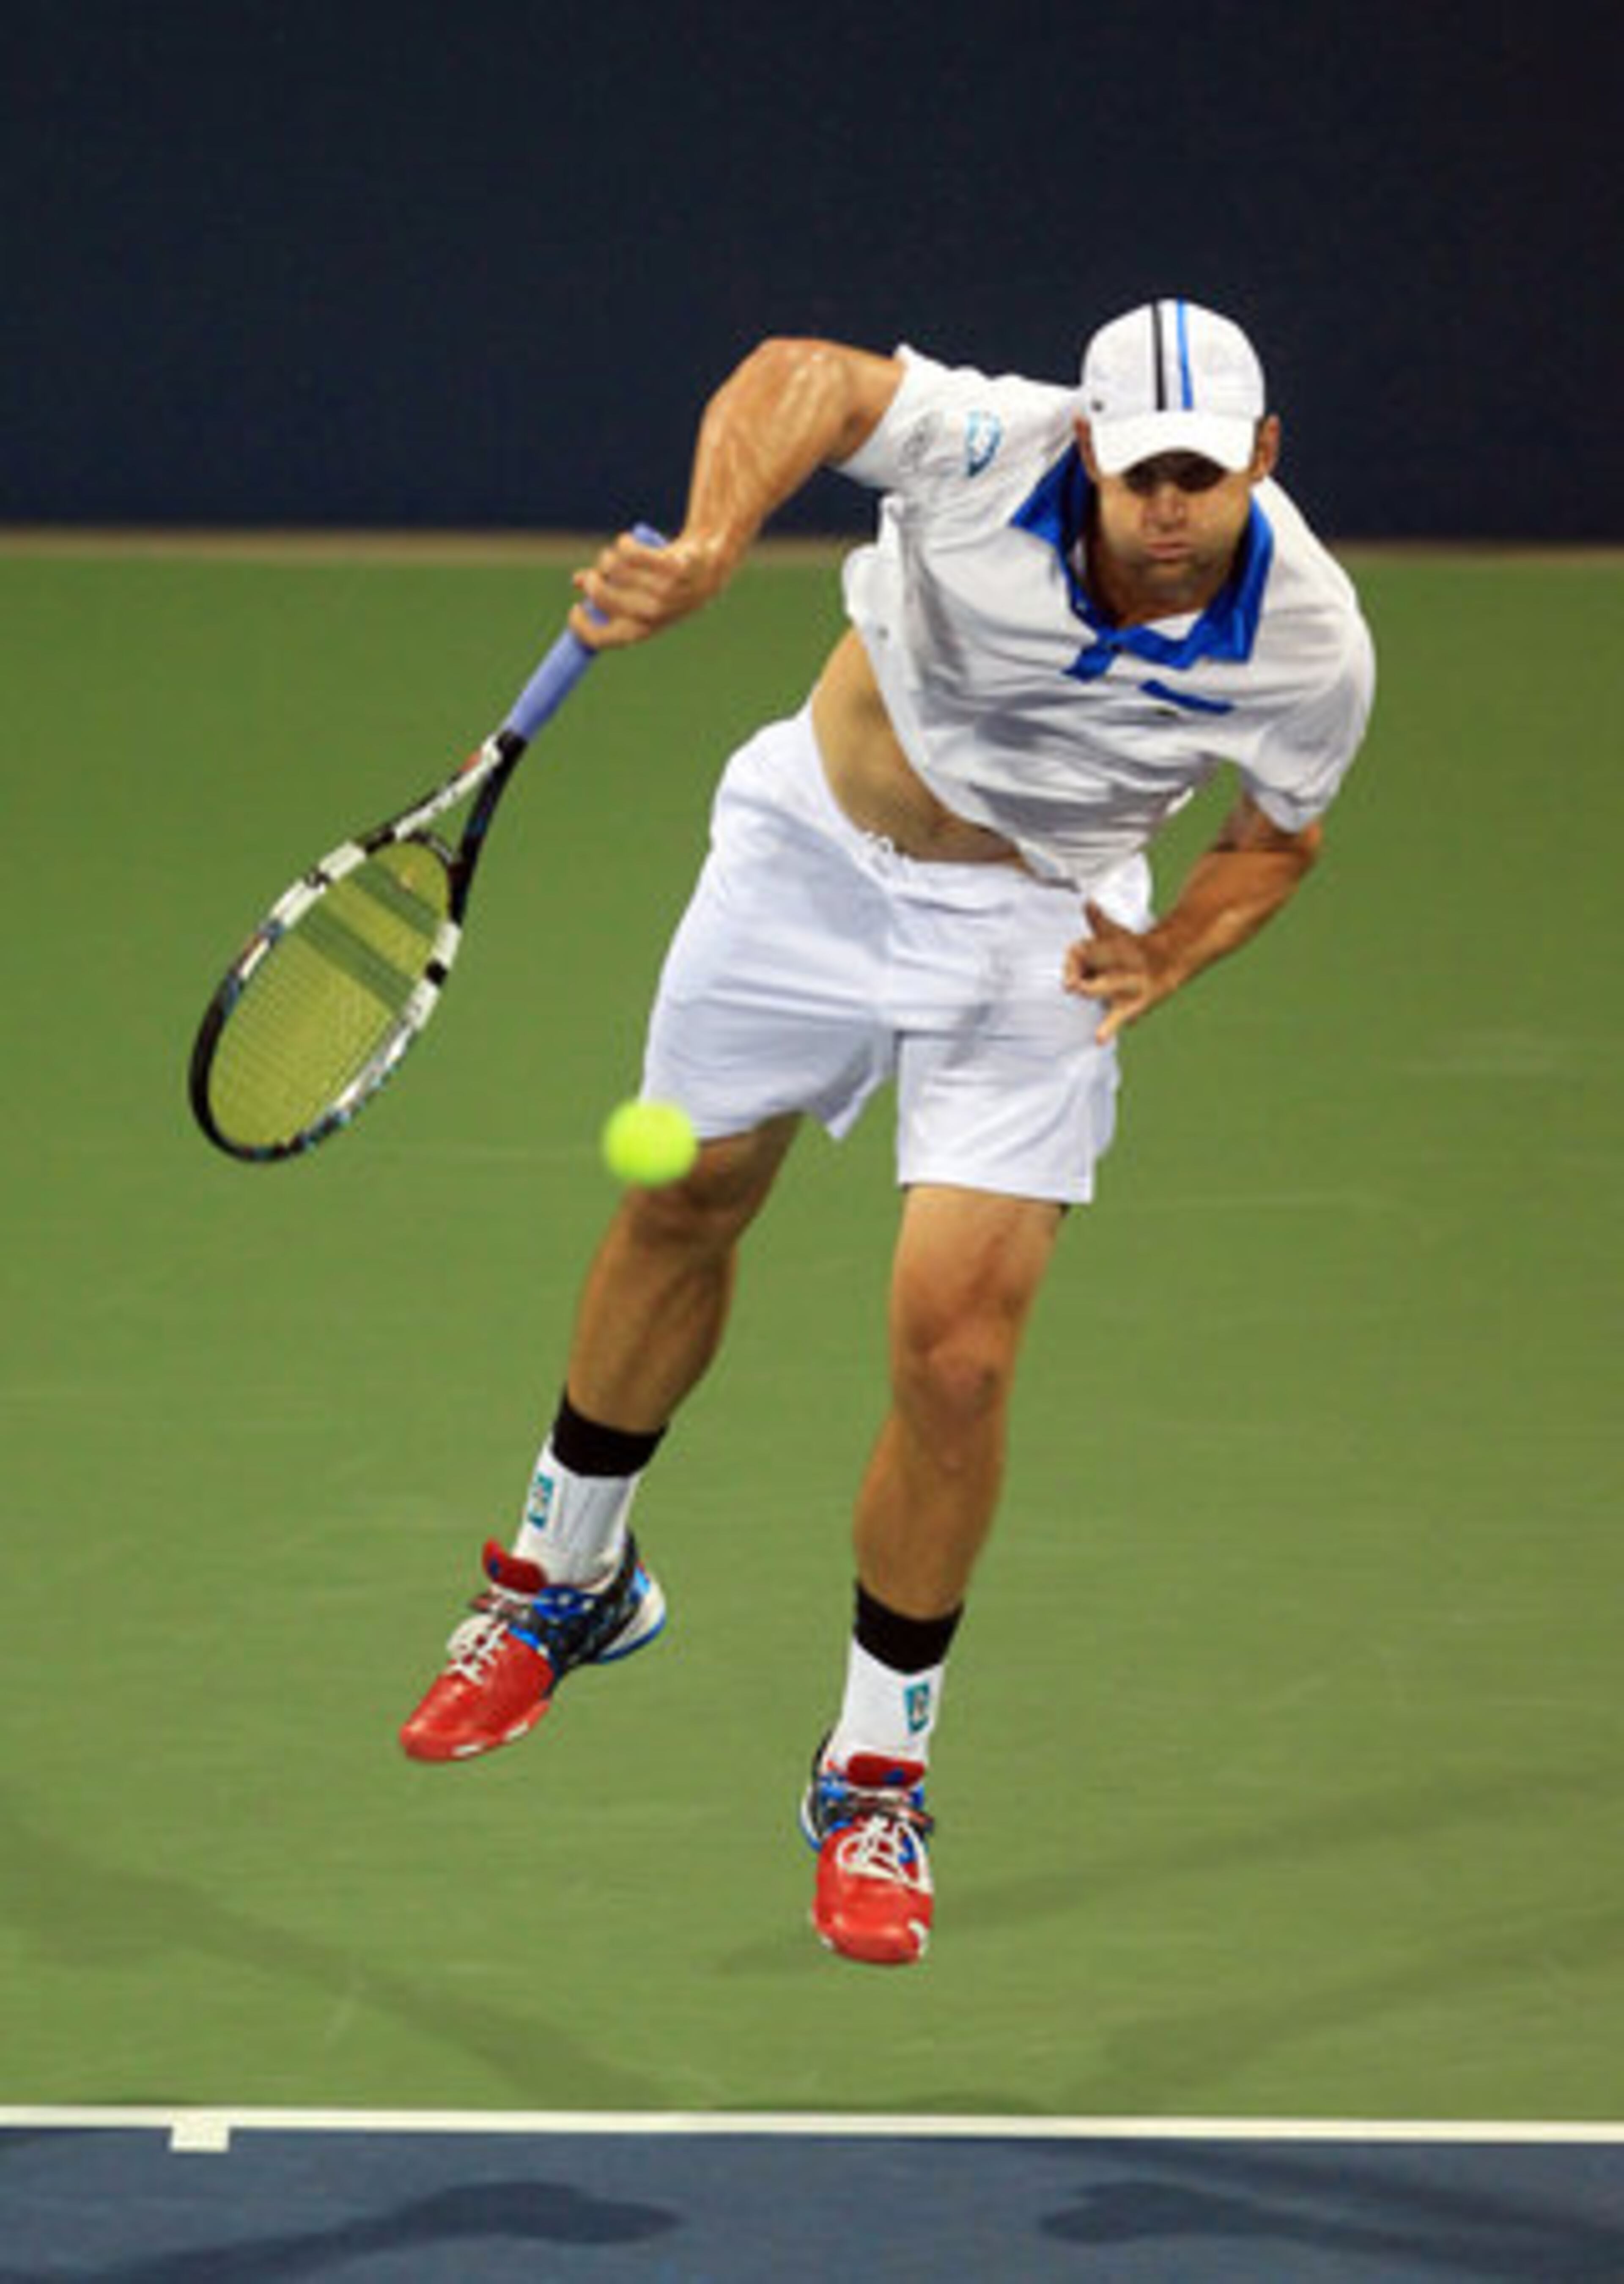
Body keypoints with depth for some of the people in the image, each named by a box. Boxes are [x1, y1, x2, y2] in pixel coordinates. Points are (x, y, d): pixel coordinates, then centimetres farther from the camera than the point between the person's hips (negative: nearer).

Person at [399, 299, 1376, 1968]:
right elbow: (803, 377, -21)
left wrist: (1165, 957, -22)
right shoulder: (998, 453, -34)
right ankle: (571, 1578, 48)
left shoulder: (1309, 644, -25)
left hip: (1036, 932, -1)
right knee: (681, 1205, 19)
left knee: (956, 1357, -10)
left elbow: (1275, 839, -4)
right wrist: (708, 546, -39)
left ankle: (878, 1769, 12)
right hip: (816, 846, 1)